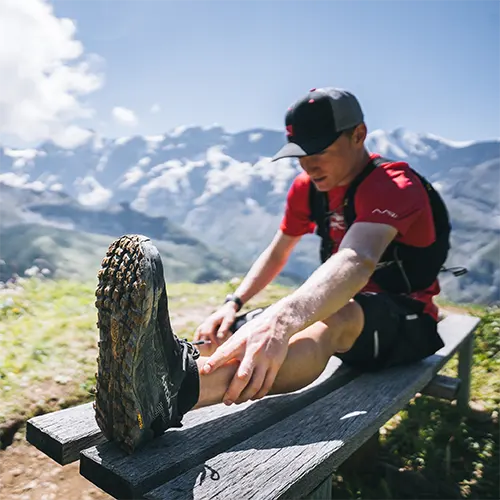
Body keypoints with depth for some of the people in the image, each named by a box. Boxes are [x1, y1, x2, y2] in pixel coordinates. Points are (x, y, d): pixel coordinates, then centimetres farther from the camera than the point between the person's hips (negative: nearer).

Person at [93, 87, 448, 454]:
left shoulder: (395, 186, -21)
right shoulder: (307, 187, 2)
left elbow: (356, 261, -41)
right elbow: (277, 254, 8)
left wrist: (281, 320, -59)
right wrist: (233, 304, -9)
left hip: (407, 320, -7)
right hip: (345, 301, 7)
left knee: (336, 316, -43)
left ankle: (182, 384, -66)